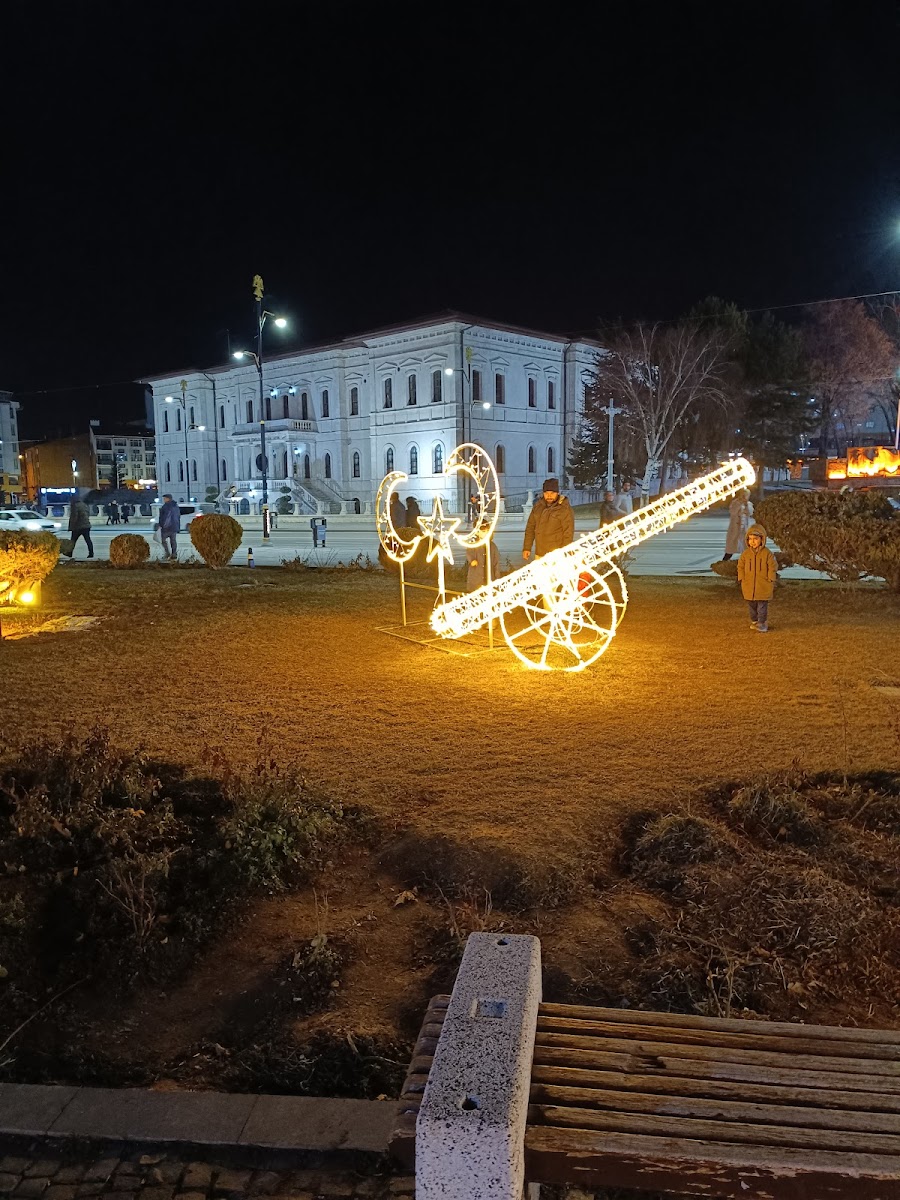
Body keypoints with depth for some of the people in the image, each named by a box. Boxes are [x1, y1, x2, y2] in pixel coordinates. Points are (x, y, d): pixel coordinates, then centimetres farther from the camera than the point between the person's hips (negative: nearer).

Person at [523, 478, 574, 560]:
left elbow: (568, 533, -10)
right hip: (539, 554, 6)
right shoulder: (538, 505, 8)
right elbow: (530, 527, 13)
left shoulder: (565, 508, -10)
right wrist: (527, 548, 10)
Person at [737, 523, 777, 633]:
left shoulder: (767, 554, -7)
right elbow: (740, 566, 9)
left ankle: (762, 623, 6)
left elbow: (773, 567, -3)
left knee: (762, 606, -1)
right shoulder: (746, 554, 1)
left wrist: (771, 580, -7)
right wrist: (742, 579, 2)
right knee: (752, 605, 14)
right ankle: (754, 621, 28)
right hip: (749, 586, 3)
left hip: (763, 587, -3)